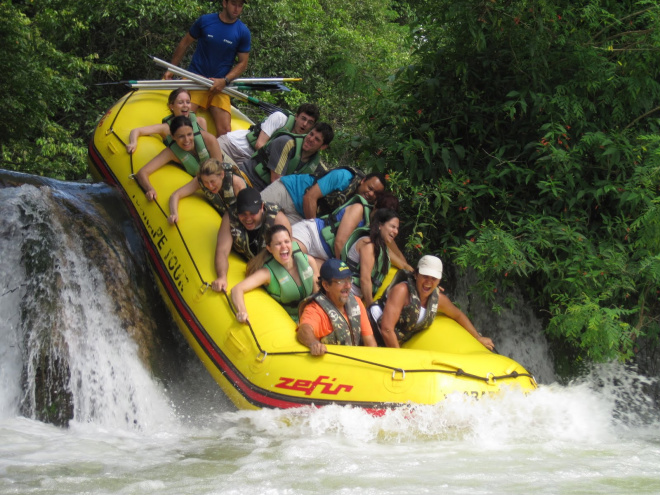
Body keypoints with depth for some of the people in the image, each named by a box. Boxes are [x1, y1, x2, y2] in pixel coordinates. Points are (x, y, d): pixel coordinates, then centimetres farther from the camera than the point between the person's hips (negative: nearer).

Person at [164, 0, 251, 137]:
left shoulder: (243, 32, 3)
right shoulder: (205, 21, 1)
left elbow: (243, 63, 6)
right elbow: (184, 44, 13)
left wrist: (224, 81, -10)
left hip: (220, 84, 1)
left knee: (225, 130, -13)